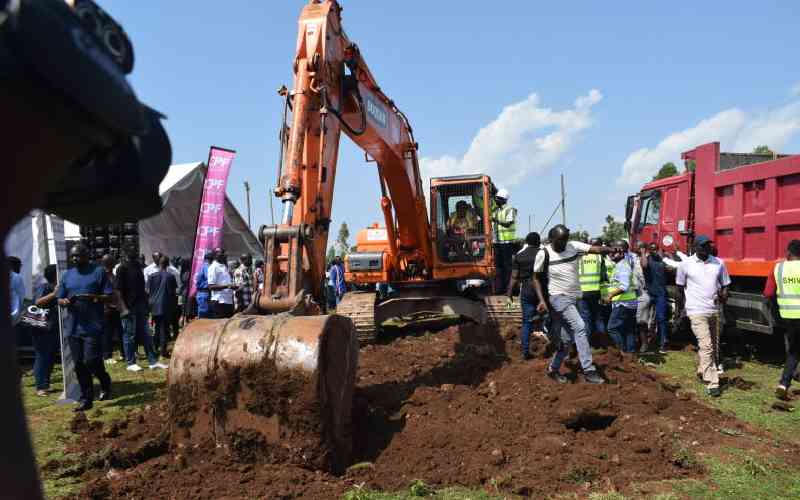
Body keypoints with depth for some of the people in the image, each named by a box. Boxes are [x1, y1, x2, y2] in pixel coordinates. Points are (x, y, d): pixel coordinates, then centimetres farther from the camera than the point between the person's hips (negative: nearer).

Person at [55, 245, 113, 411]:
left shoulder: (98, 272, -1)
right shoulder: (67, 275, 13)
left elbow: (109, 296, -2)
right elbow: (59, 299, 14)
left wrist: (94, 297, -20)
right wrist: (65, 302, -9)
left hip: (93, 327, -5)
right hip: (73, 327, 5)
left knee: (91, 361, -10)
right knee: (79, 365, 8)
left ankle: (105, 384, 20)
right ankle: (86, 399, 18)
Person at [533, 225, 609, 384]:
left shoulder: (574, 246, -1)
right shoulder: (544, 254, -10)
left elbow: (596, 249, -12)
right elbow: (536, 278, -2)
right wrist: (542, 300, -11)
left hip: (575, 298, 5)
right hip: (559, 298, -5)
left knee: (567, 339, 10)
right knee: (580, 327, -22)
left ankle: (553, 369, 29)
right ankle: (589, 371, -19)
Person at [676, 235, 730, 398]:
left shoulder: (719, 263, 6)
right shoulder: (686, 264, -2)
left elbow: (725, 284, 12)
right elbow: (680, 287, 8)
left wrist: (723, 295, -10)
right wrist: (684, 306, 7)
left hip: (716, 311, 4)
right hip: (697, 311, -4)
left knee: (714, 346, 13)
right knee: (706, 346, -11)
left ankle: (702, 371, 34)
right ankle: (712, 383, -8)